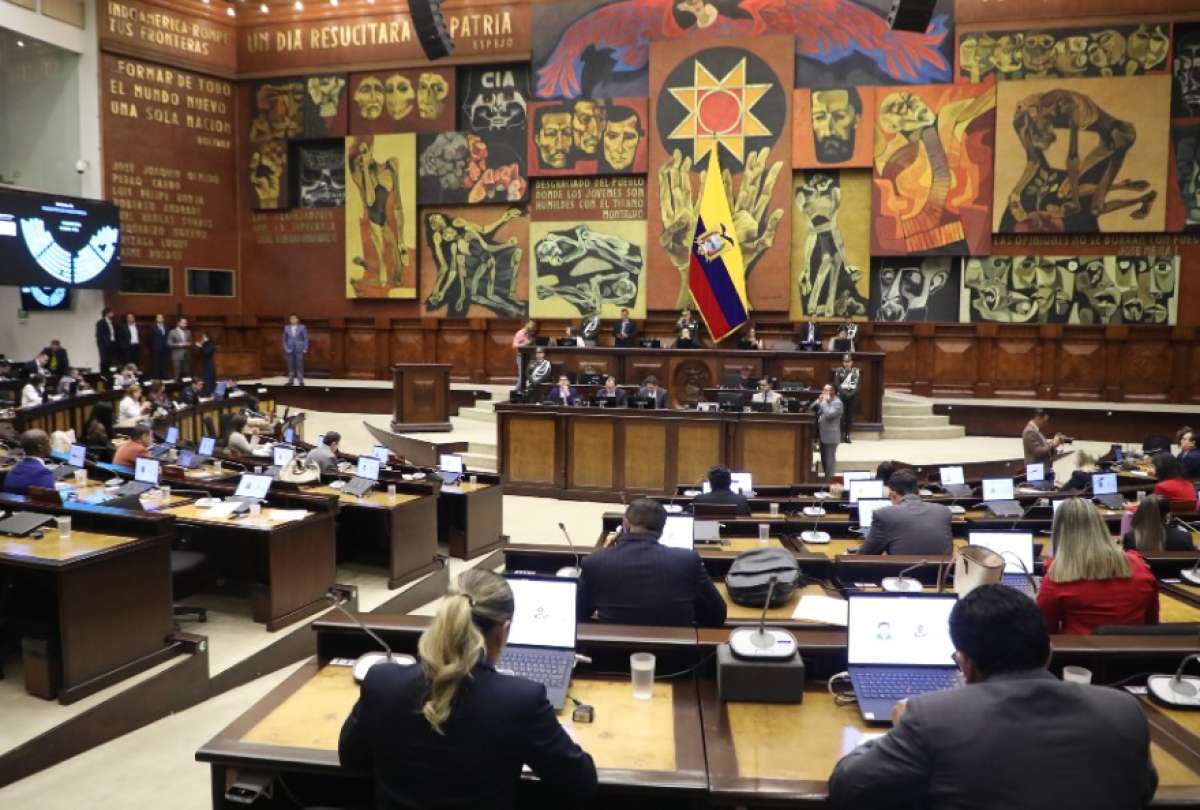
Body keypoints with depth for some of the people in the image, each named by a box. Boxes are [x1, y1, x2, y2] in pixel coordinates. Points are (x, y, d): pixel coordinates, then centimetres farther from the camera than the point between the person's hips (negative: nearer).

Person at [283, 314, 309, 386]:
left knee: (300, 366, -3)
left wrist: (305, 348, -5)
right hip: (290, 350, 2)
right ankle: (290, 381, 9)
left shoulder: (302, 327, 1)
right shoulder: (286, 328, 7)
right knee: (290, 366, 3)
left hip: (299, 350, -2)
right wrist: (286, 349, 1)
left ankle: (301, 381, 0)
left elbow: (306, 338, 1)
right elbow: (284, 339, 10)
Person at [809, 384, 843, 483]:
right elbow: (810, 409, 9)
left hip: (830, 436, -9)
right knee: (824, 459, 16)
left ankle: (829, 481, -5)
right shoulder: (823, 400, 14)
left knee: (829, 459, -7)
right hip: (822, 435, 9)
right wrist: (818, 400, -3)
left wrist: (824, 402, -16)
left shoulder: (837, 403, -11)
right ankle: (826, 479, 25)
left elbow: (829, 414, -24)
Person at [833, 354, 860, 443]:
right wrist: (844, 393, -13)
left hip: (853, 395, 2)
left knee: (850, 416, 2)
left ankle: (847, 435, 8)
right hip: (842, 395, -2)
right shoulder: (839, 371, 3)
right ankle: (842, 435, -2)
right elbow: (836, 384, -2)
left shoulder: (856, 371, 7)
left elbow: (858, 384, 1)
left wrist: (852, 393, -13)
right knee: (842, 415, -7)